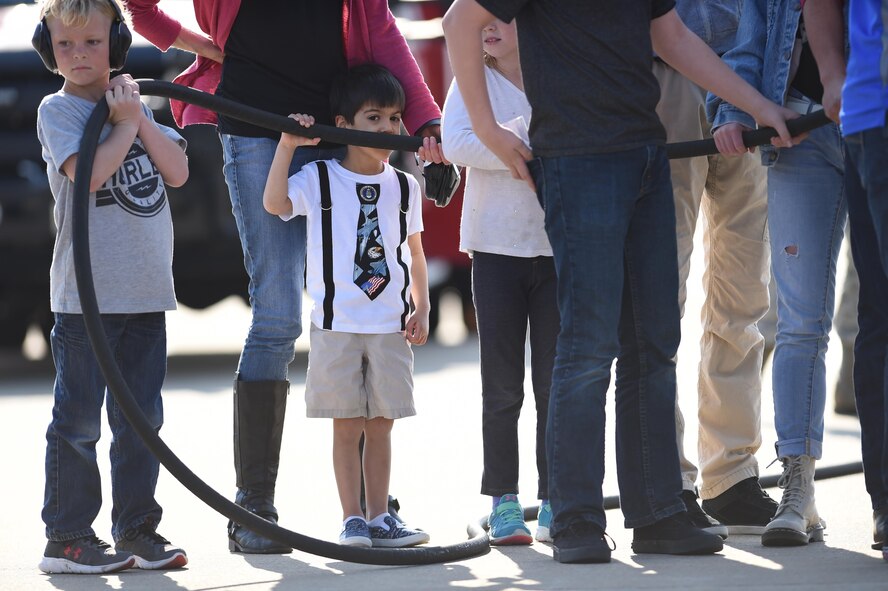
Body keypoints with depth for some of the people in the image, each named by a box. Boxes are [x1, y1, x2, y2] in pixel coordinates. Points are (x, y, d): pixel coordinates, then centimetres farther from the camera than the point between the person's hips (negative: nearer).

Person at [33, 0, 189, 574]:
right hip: (86, 294, -5)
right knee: (78, 420, -2)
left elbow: (178, 171, 3)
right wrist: (125, 124, -10)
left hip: (146, 290, 5)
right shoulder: (58, 110, -3)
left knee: (141, 418, 9)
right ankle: (66, 537, 3)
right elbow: (90, 172, -19)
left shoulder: (133, 103, 13)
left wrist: (140, 118, -6)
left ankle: (137, 528, 16)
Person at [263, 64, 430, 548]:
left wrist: (421, 308, 7)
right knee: (346, 426, 0)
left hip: (390, 326, 3)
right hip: (336, 326, -3)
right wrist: (288, 144, -26)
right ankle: (352, 520, 5)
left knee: (380, 425, 6)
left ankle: (379, 518, 11)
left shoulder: (404, 187, 9)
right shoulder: (319, 180, -3)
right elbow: (274, 203, -20)